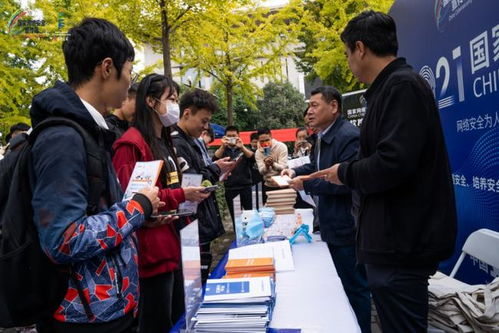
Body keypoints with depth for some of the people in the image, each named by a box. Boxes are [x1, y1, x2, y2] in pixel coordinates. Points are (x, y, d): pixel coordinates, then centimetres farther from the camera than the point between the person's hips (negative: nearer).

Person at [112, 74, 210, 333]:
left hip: (173, 245, 9)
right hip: (152, 249, -9)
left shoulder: (164, 142, 16)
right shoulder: (131, 144, -14)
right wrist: (181, 195, -21)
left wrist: (190, 194, 10)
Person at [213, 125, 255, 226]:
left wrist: (241, 147, -29)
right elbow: (215, 159, -11)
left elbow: (252, 158, -12)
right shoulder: (223, 150, 8)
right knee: (235, 216, 3)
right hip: (230, 189, 0)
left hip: (245, 186, 0)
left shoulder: (243, 149, 8)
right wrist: (222, 146, -27)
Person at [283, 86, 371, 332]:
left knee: (354, 287, 5)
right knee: (343, 283, 23)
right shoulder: (324, 136, 11)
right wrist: (296, 171, 6)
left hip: (347, 227, -10)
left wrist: (306, 184, -22)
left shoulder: (349, 136, -21)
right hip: (333, 225, 10)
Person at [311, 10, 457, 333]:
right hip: (398, 237, 10)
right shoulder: (393, 86, 13)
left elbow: (392, 164, -26)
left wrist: (345, 173, -10)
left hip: (402, 242, -10)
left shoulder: (403, 85, -16)